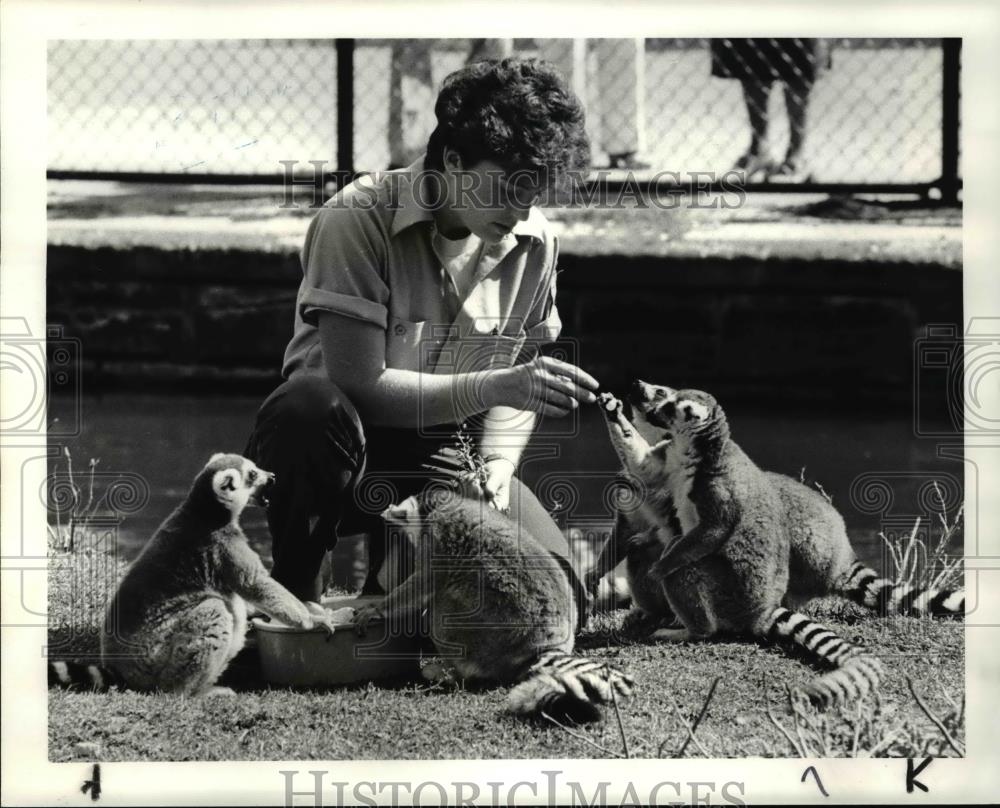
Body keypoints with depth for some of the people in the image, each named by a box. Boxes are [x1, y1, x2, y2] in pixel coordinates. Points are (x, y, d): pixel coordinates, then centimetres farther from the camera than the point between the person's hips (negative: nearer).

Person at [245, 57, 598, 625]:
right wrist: (492, 386, -33)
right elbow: (360, 385, -26)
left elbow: (520, 382, 9)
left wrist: (497, 461, -11)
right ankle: (295, 594, -17)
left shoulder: (533, 243, -2)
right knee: (310, 405, -41)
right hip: (351, 449, -4)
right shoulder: (358, 221, -20)